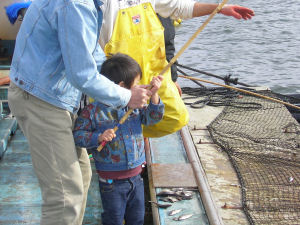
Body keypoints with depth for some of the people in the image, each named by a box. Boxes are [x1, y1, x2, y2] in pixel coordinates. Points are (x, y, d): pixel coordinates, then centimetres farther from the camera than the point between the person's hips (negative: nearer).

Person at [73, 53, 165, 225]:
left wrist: (154, 95, -14)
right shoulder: (94, 110, -14)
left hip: (135, 176, 5)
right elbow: (78, 135, -11)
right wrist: (99, 137, -26)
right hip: (111, 182, -5)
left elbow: (152, 117, -2)